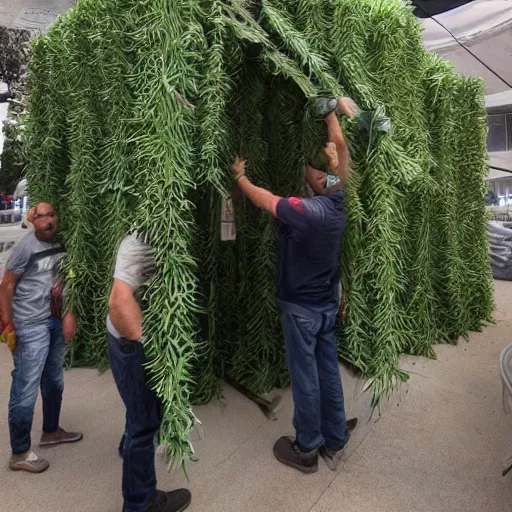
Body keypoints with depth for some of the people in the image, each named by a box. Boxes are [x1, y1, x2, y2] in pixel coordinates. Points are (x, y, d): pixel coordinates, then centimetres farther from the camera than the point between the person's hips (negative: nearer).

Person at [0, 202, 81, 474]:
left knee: (54, 382, 19)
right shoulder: (26, 247, -15)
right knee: (26, 389, 1)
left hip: (56, 321, 7)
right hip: (31, 326, -7)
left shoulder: (61, 242, 2)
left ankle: (51, 431, 39)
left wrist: (69, 314, 6)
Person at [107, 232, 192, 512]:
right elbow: (119, 301, -34)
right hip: (134, 344, -9)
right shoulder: (140, 241, -26)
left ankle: (130, 446, 59)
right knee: (145, 419, 7)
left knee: (147, 408, 30)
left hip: (152, 338, 9)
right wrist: (141, 340, -22)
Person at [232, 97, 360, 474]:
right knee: (328, 369, 16)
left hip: (301, 306, -7)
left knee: (305, 376, 6)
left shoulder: (304, 211, -26)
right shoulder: (338, 200, -5)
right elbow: (340, 145, 8)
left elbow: (261, 198, -9)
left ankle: (306, 450, 23)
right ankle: (334, 442, 31)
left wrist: (239, 175, 8)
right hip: (328, 302, 7)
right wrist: (332, 111, 19)